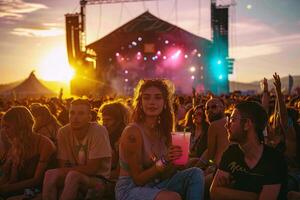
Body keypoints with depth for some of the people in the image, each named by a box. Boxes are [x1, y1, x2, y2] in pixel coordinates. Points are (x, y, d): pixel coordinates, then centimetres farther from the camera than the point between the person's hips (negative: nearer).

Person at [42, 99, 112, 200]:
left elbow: (92, 169, -17)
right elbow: (63, 166, -4)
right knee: (50, 174, -24)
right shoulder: (63, 132, -5)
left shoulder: (99, 131, -17)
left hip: (97, 180, -3)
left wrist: (64, 171, -12)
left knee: (73, 176, -32)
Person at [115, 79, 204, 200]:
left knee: (196, 174, -7)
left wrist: (172, 160, -18)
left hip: (156, 185, 7)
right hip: (131, 189, -7)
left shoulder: (163, 130, 2)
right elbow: (138, 179, -16)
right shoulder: (132, 132, -19)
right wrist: (163, 162, -26)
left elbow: (165, 175, 1)